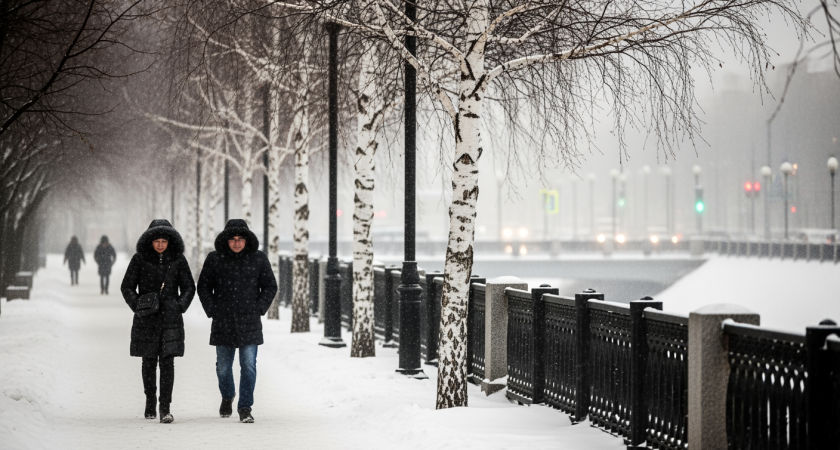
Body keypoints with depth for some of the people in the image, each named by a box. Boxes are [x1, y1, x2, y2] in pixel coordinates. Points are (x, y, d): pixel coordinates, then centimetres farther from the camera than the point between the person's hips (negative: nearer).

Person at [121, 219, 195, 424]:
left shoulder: (178, 259, 3)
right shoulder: (140, 259, 0)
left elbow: (189, 287, 11)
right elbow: (127, 287, 5)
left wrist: (180, 306, -4)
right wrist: (137, 306, -8)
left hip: (170, 318, 0)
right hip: (147, 320, 1)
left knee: (167, 362, -9)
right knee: (149, 362, 9)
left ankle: (165, 408, -10)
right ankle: (150, 401, 29)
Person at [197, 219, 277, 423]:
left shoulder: (259, 259, 1)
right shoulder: (215, 259, 1)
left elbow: (270, 286, 8)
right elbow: (203, 287, 9)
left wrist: (259, 309, -2)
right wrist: (212, 310, 0)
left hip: (249, 323, -1)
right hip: (223, 322, 1)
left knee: (248, 366, -8)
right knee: (223, 366, 11)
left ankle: (245, 408, -1)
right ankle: (227, 397, 38)